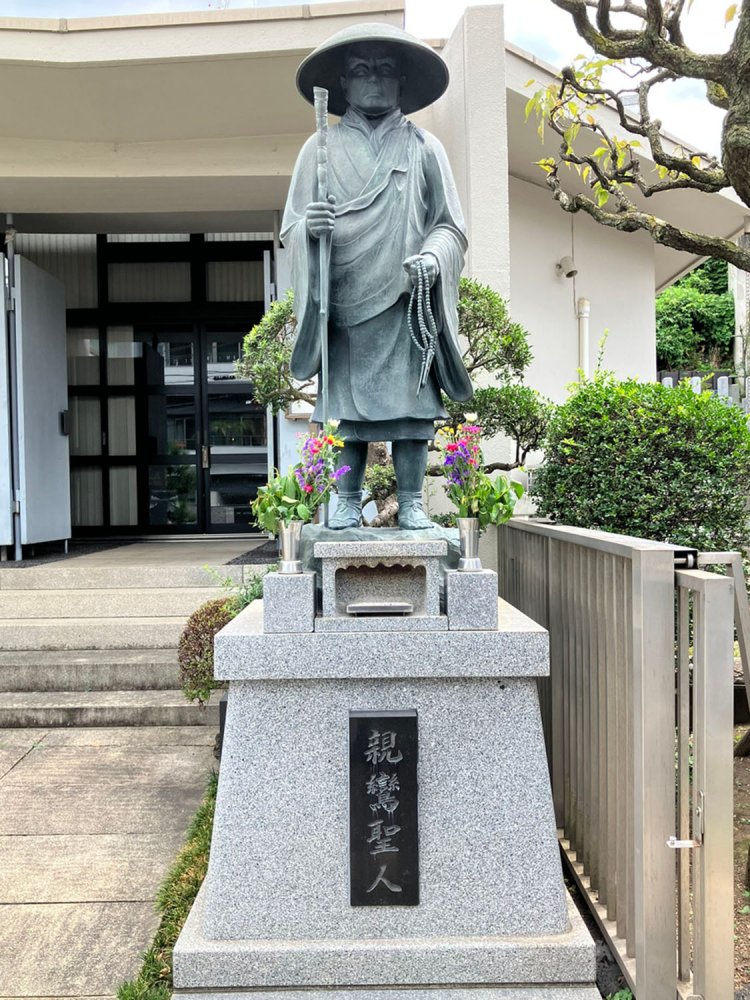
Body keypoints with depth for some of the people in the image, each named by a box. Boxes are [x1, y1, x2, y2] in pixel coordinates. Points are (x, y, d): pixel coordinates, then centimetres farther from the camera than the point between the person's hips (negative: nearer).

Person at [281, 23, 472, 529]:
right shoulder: (320, 148, 12)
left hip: (406, 302, 0)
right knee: (346, 405, -1)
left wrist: (433, 256, -11)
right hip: (343, 300, 0)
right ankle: (348, 502, 9)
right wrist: (309, 226, -13)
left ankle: (412, 502, 5)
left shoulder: (424, 147, 11)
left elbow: (451, 225, 9)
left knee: (410, 402, -3)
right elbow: (290, 227, 10)